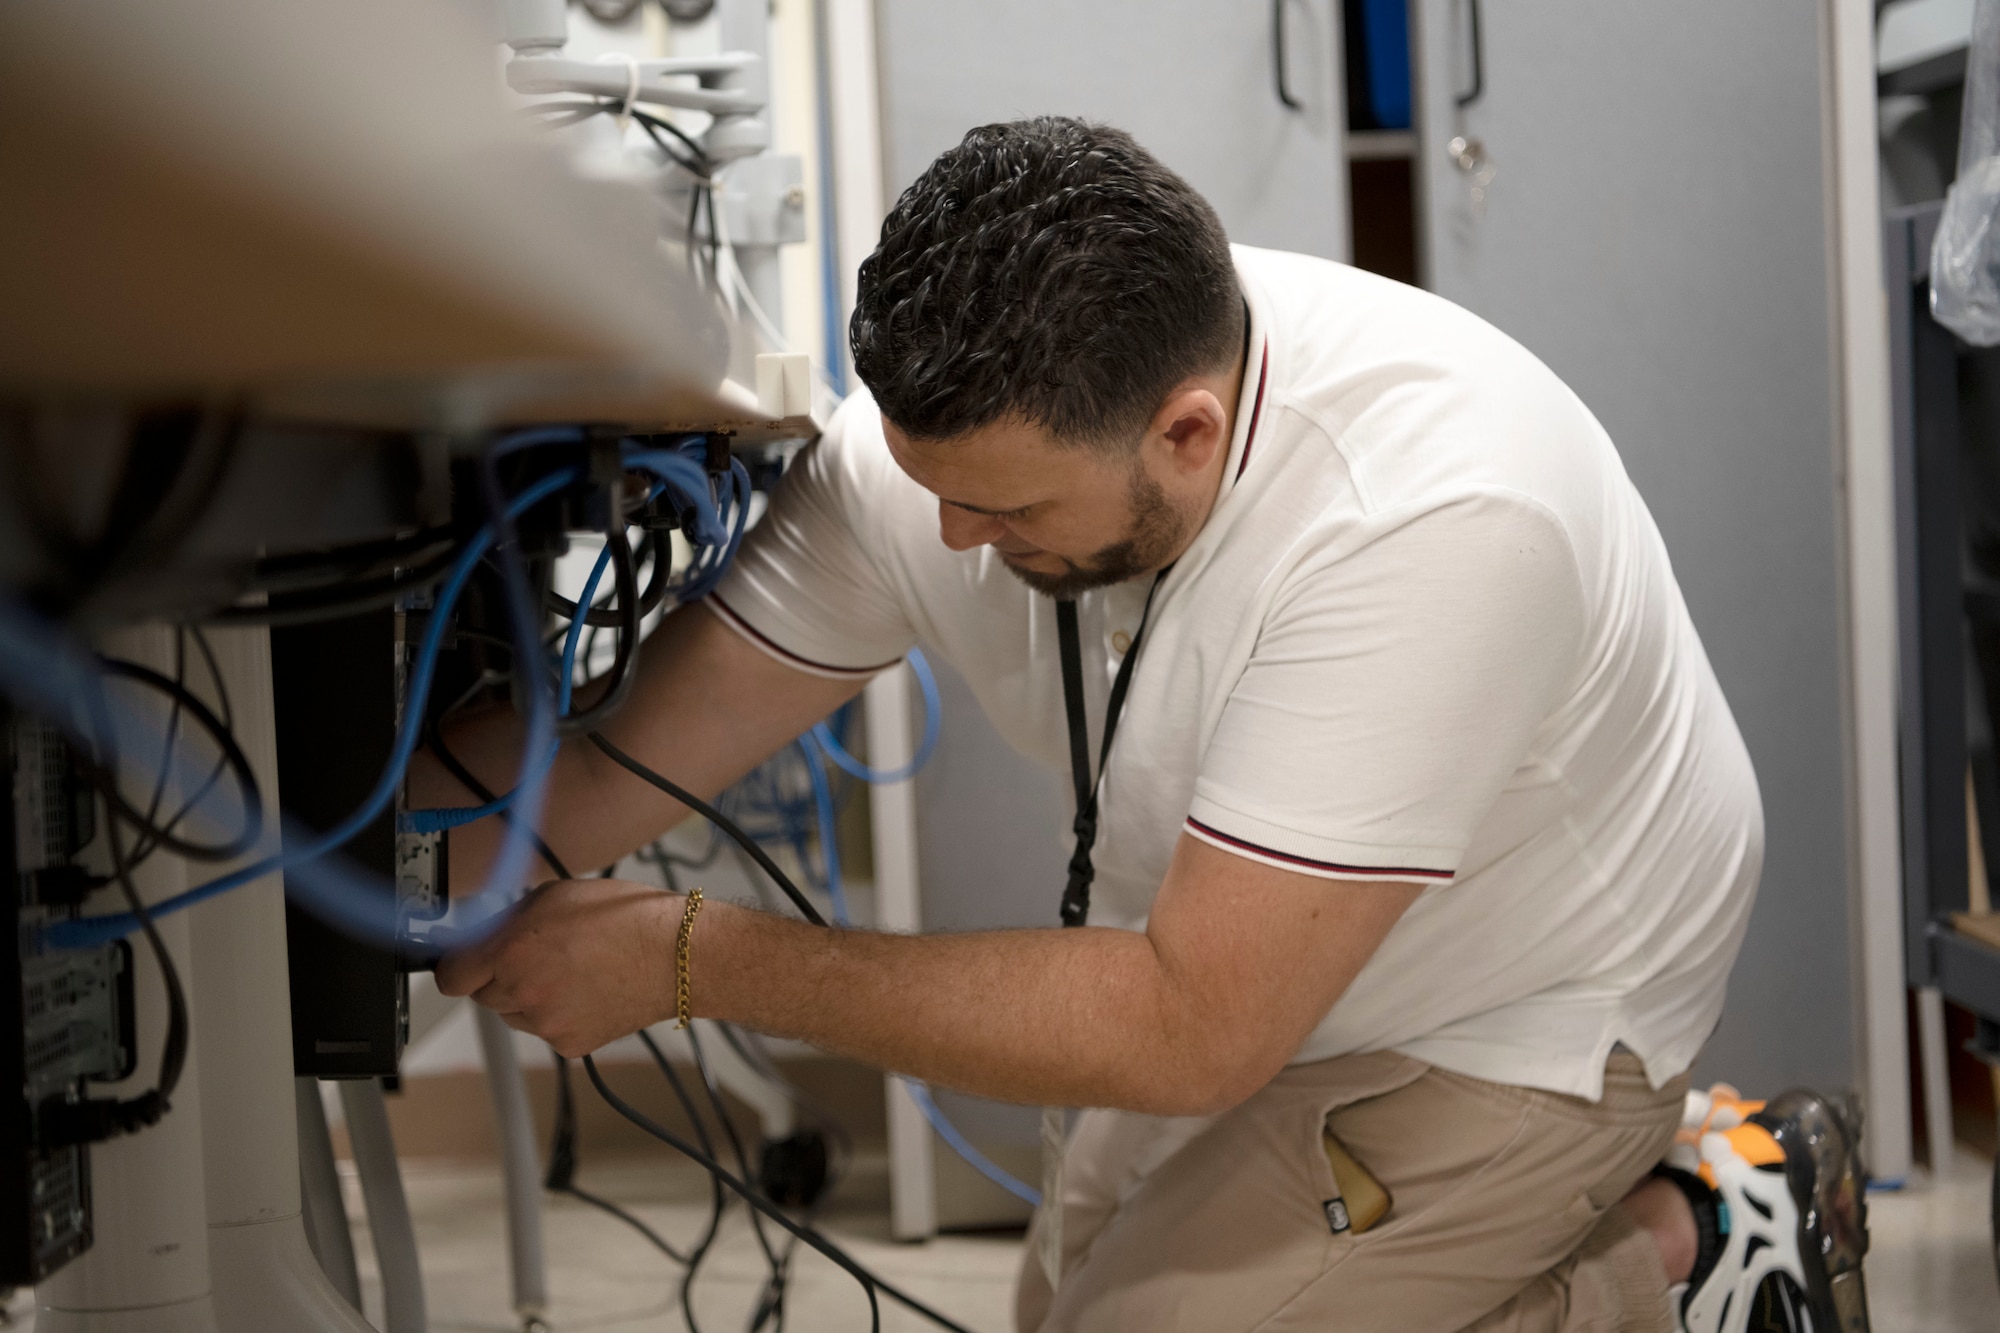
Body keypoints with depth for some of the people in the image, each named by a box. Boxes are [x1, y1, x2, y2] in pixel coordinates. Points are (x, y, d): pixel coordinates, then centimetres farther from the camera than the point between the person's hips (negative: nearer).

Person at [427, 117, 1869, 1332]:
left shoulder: (1435, 518, -40)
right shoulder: (943, 435, -21)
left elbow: (1192, 1028, -37)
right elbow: (607, 765, -17)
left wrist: (695, 960, -35)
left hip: (1520, 1022, -7)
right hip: (1243, 973, 7)